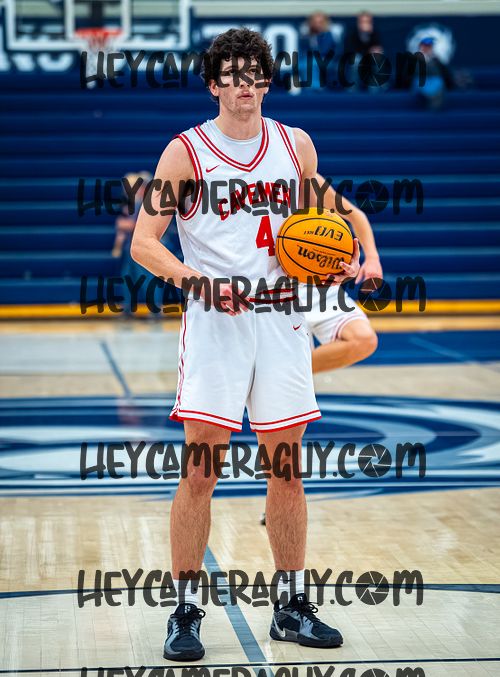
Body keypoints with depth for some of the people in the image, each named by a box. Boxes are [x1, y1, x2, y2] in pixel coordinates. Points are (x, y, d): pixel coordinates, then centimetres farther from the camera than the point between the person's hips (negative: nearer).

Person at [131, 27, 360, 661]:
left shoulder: (296, 145, 9)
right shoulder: (186, 151, -3)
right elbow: (143, 243, -6)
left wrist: (338, 263, 1)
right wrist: (200, 281, -21)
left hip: (282, 318, 4)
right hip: (214, 321, -4)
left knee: (286, 470, 8)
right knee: (200, 471, -5)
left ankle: (291, 608, 20)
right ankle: (185, 614, 5)